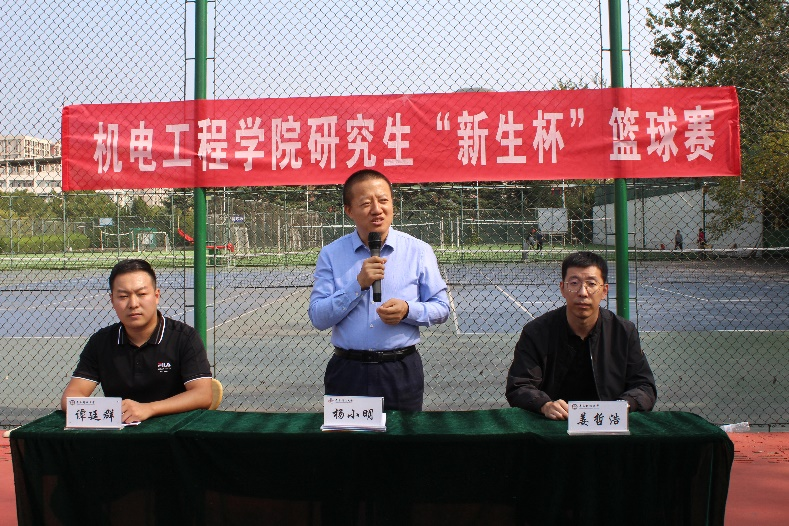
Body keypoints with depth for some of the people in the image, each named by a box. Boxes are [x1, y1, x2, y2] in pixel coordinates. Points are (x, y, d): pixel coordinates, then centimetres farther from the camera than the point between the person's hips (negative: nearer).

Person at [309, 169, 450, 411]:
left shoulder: (419, 251, 1)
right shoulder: (330, 254, 0)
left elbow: (441, 309, 4)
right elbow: (318, 318, -6)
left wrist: (407, 310, -16)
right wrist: (359, 284, -17)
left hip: (401, 373, 0)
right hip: (347, 373, 0)